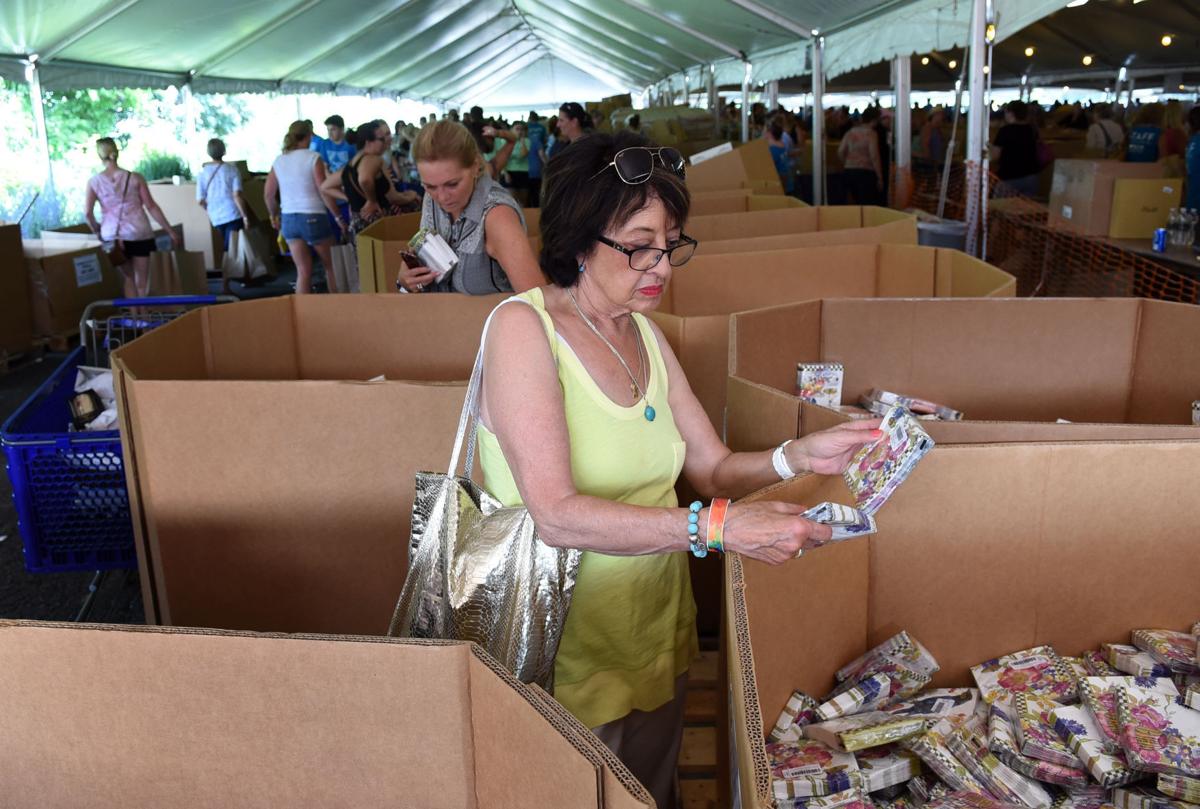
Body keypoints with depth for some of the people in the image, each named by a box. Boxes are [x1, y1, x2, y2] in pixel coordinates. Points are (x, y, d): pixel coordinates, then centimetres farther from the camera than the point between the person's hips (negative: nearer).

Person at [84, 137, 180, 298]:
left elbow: (87, 212, -7)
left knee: (128, 278, 18)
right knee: (141, 282, 6)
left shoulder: (94, 182, 1)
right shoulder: (135, 178, -2)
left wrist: (97, 231, 12)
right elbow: (151, 207, -3)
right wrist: (170, 232, 1)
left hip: (112, 236, 2)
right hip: (139, 233, -1)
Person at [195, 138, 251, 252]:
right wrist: (245, 216, -9)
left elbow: (200, 201, 3)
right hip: (233, 215, -4)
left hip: (216, 219, 4)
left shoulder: (203, 172, 5)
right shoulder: (232, 170, -3)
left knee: (227, 248, 17)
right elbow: (237, 195, -13)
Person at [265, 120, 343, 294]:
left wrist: (274, 215, 23)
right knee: (331, 266, 12)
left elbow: (268, 194, 7)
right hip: (313, 217, -5)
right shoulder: (313, 157, -8)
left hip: (289, 219, 5)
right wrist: (338, 217, -5)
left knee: (303, 271, 7)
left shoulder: (279, 161, 6)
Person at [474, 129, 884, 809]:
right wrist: (719, 527, -34)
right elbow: (557, 516, -28)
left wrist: (798, 457, -14)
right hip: (573, 656, -6)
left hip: (659, 632, 7)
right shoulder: (524, 328, -18)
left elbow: (713, 469, 5)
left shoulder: (645, 335, 4)